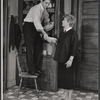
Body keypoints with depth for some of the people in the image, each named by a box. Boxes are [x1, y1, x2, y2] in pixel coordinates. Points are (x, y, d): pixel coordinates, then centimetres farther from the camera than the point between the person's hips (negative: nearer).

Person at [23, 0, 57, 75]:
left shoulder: (44, 10, 8)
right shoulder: (37, 8, -19)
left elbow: (39, 22, 10)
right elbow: (36, 22, -31)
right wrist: (44, 34, -35)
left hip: (36, 28, 9)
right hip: (29, 27, -9)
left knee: (39, 48, 6)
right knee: (30, 49, -8)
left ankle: (37, 69, 13)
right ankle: (31, 70, -3)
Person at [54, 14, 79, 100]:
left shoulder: (73, 33, -11)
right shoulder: (62, 33, 12)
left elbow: (74, 48, -16)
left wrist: (71, 60, -20)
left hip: (68, 60, -7)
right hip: (61, 59, 7)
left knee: (69, 77, 1)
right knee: (61, 77, 10)